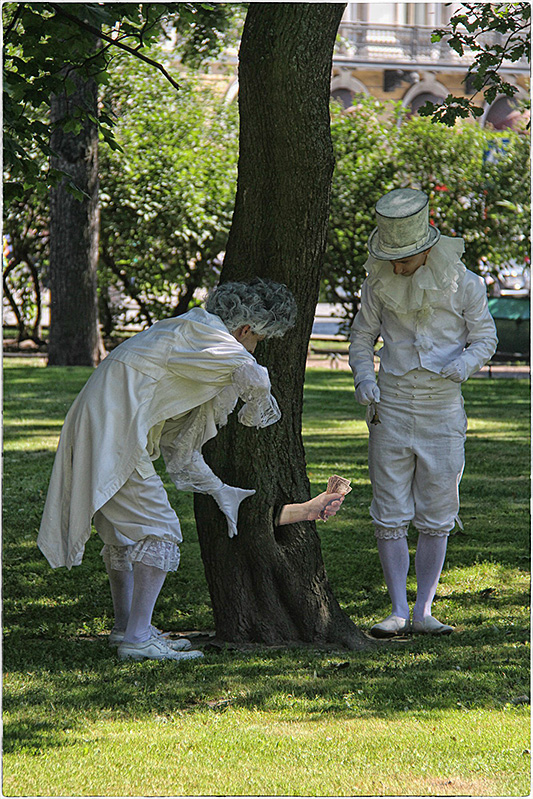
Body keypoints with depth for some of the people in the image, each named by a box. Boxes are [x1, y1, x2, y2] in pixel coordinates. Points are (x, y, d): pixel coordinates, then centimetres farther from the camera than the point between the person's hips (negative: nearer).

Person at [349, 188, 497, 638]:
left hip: (442, 412, -1)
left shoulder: (463, 283, -5)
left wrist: (464, 363, -17)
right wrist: (363, 377, -7)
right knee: (391, 515, -1)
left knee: (436, 517, 3)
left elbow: (485, 338, 5)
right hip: (391, 410, 1)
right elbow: (362, 336, 12)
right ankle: (398, 612, 5)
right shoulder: (379, 281, 0)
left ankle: (423, 611, 12)